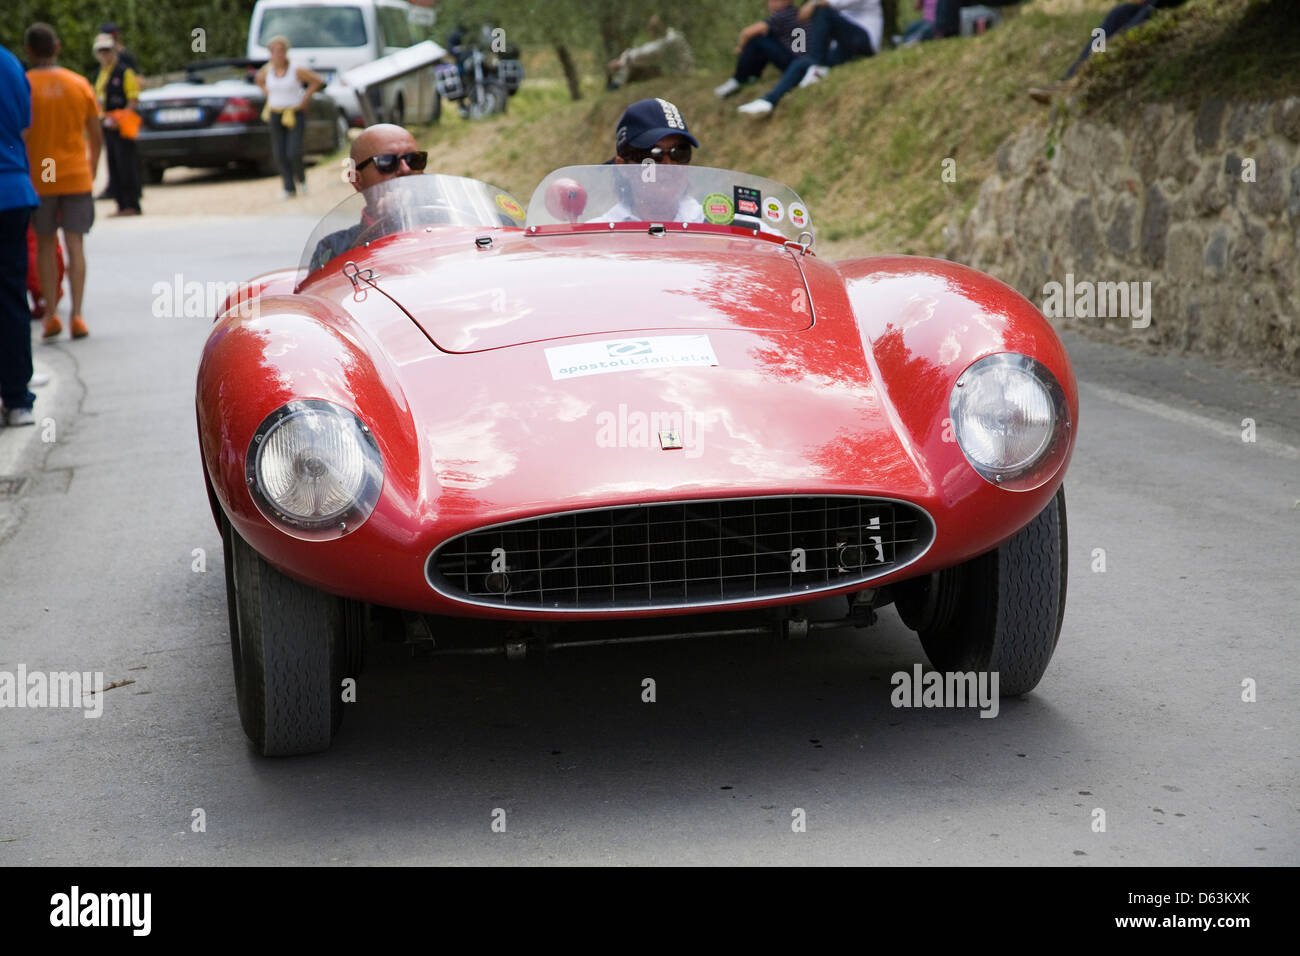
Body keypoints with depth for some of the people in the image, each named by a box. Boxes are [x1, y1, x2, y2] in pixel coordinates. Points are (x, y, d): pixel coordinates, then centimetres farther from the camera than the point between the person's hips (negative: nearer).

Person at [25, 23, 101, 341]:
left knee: (45, 245, 11)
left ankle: (50, 314, 7)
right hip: (76, 177, 1)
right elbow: (96, 138, 6)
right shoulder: (79, 85, 3)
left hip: (39, 179, -1)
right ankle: (76, 315, -9)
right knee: (75, 245, 1)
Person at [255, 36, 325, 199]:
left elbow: (318, 81, -4)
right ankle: (289, 188, 11)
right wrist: (269, 96, 10)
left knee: (294, 153, -12)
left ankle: (300, 178, 19)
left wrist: (305, 97, -6)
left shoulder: (296, 70, -13)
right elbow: (258, 80, 22)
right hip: (276, 115, 4)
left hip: (295, 114, -4)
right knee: (279, 154, 0)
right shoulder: (267, 69, -1)